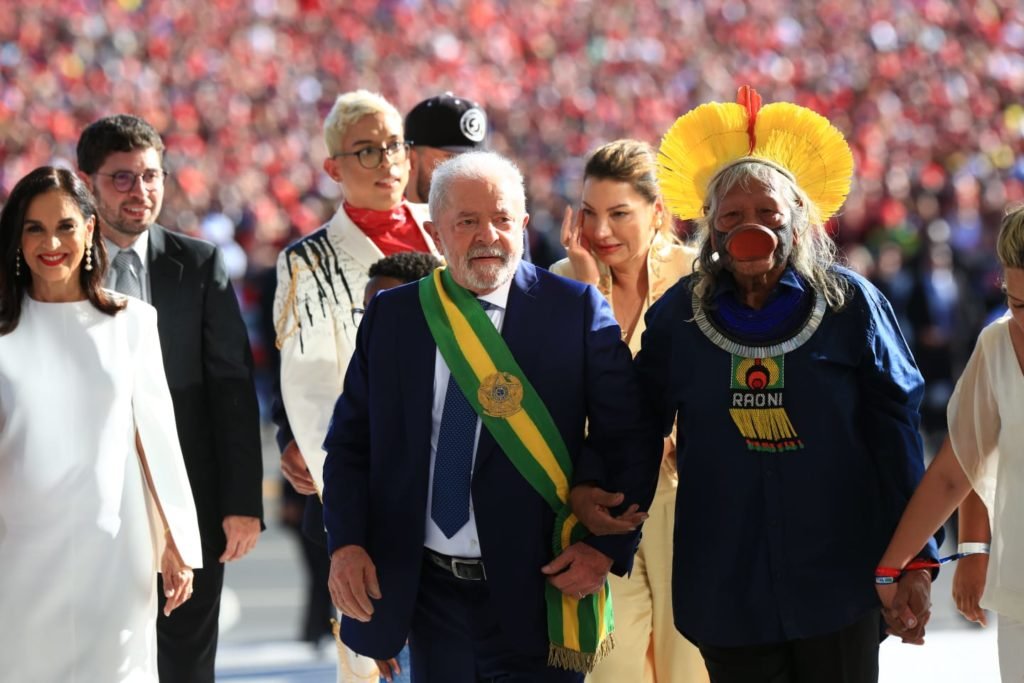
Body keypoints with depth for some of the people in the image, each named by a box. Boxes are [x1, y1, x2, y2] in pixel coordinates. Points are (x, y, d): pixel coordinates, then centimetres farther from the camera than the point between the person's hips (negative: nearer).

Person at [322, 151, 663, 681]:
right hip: (427, 591, 3)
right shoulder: (392, 316, 5)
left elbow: (630, 439, -2)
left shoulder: (575, 310, -4)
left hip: (534, 595, -3)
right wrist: (346, 543, -6)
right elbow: (350, 441, 8)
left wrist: (606, 546, -11)